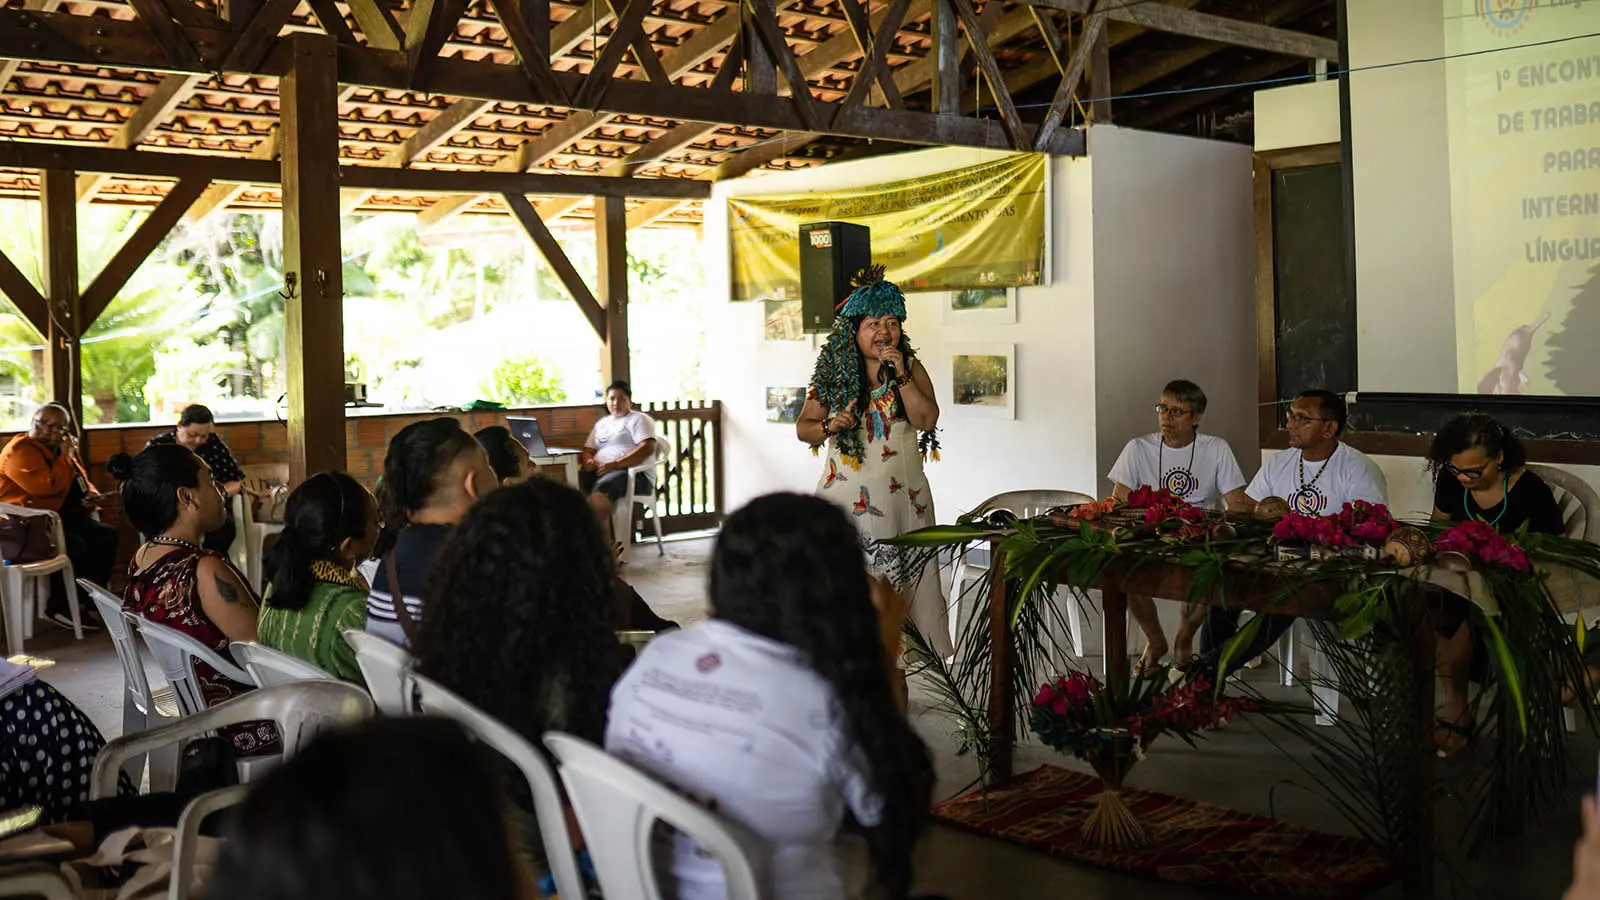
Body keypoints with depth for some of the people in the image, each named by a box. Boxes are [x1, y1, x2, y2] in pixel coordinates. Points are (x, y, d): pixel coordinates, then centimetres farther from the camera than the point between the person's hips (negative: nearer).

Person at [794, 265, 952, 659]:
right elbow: (802, 427, 8)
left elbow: (927, 420, -9)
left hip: (901, 495, 0)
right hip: (845, 494, 0)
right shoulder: (834, 373, 3)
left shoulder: (912, 368, 4)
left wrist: (901, 375, -16)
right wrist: (829, 426, -12)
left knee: (905, 575, 0)